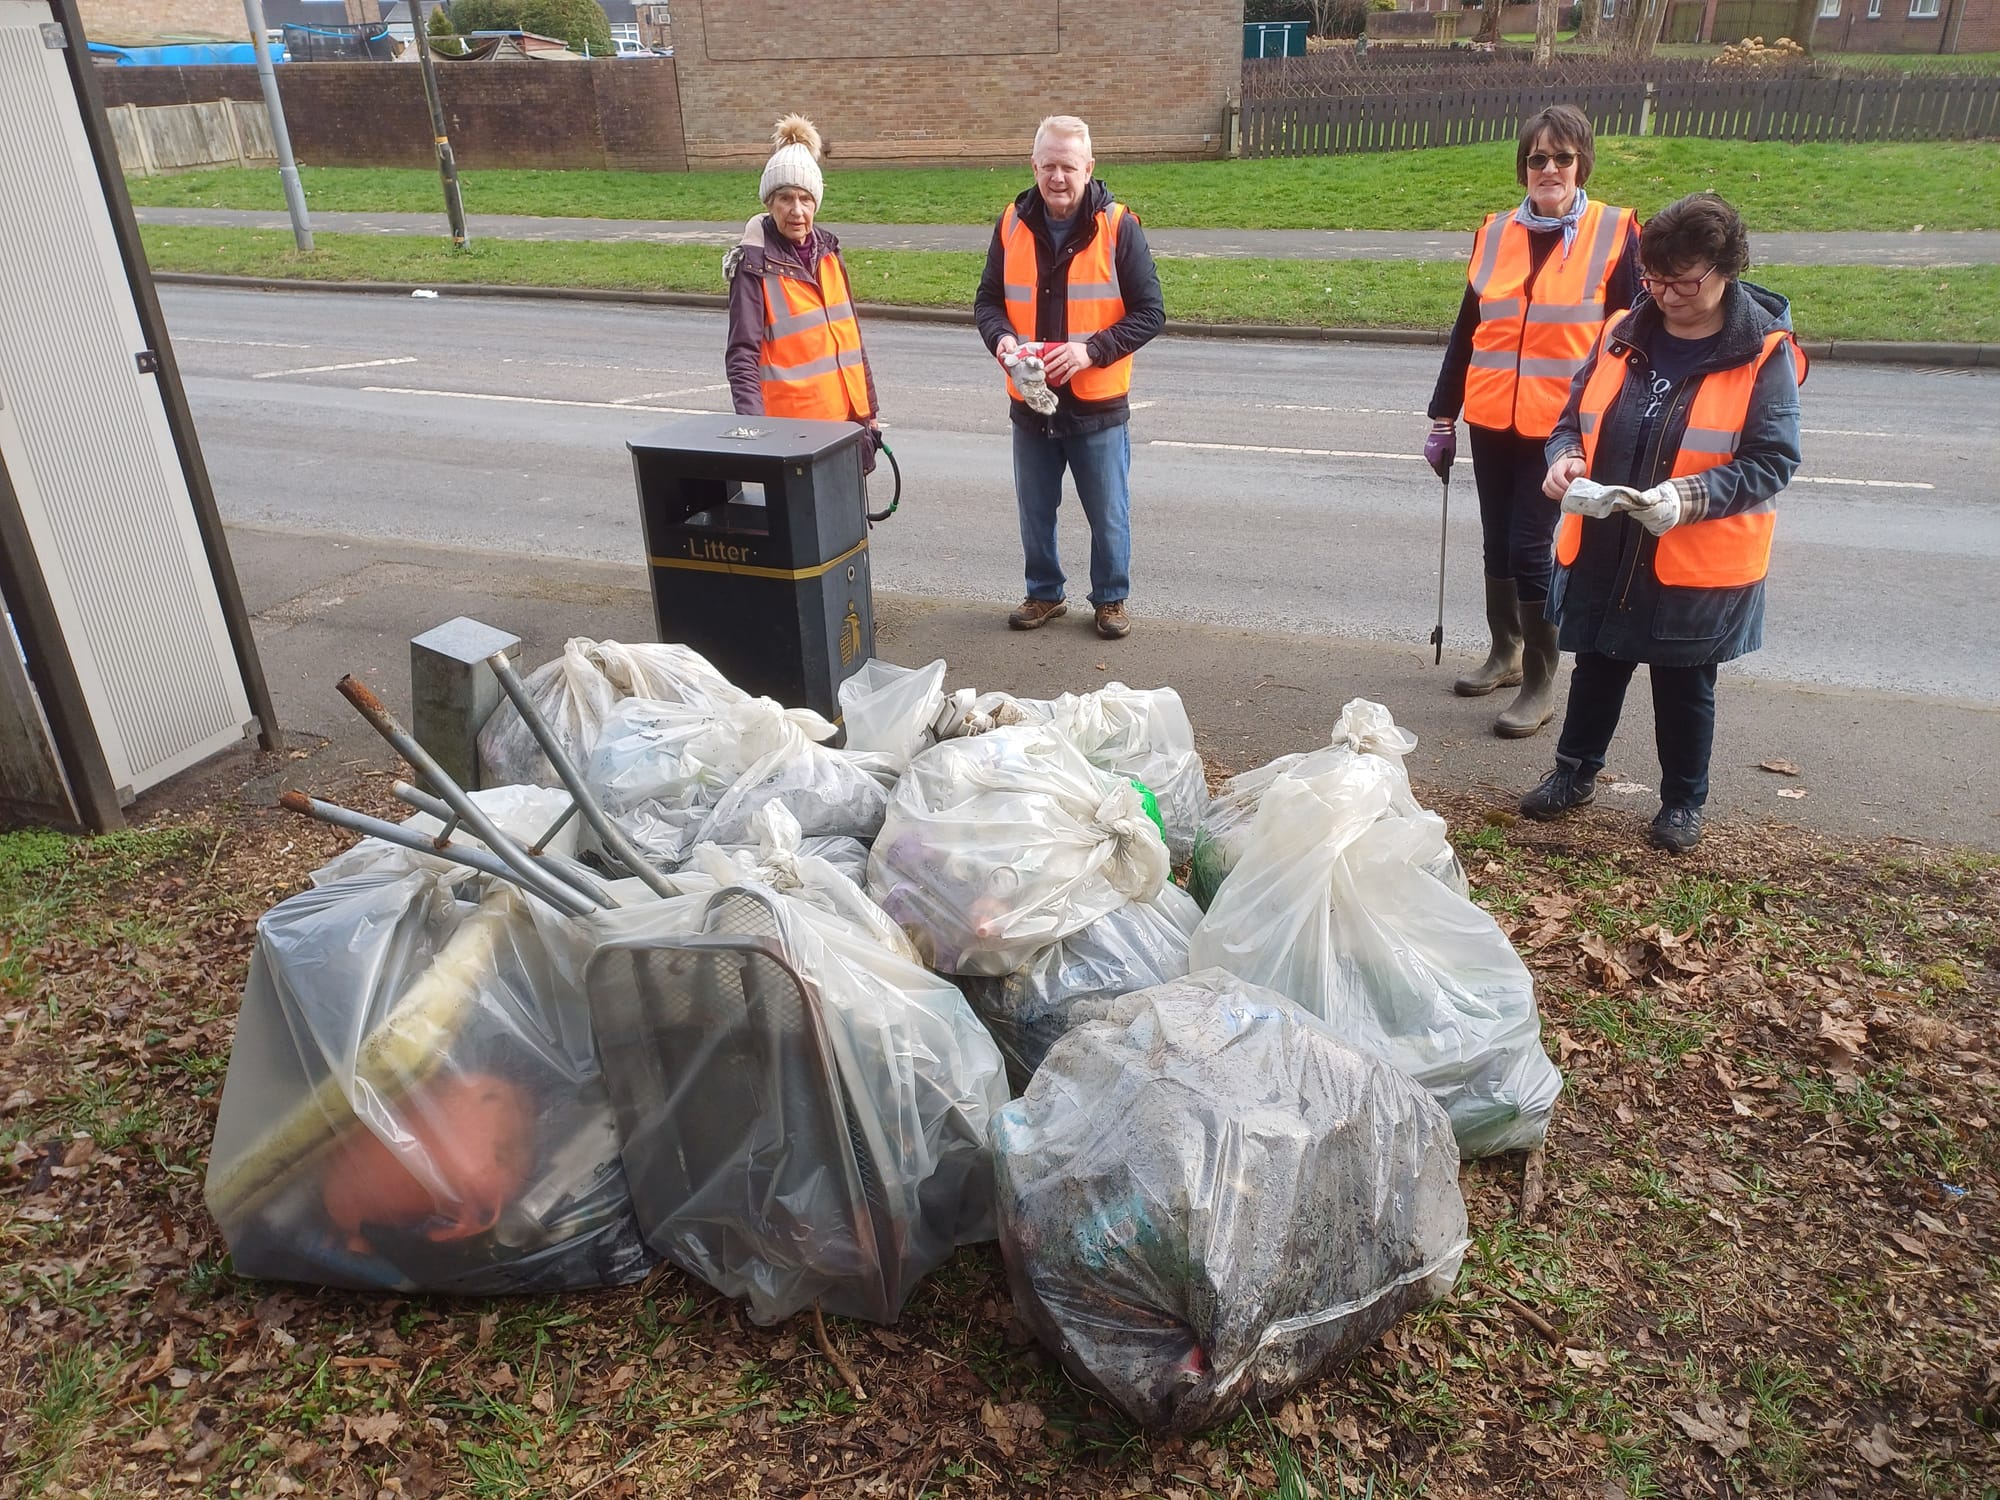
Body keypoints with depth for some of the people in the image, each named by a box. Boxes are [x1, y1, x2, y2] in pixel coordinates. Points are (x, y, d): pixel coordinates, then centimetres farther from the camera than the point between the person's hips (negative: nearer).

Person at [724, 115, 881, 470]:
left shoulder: (827, 252, 9)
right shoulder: (756, 265, -9)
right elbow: (742, 357, -14)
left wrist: (869, 409, 17)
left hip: (847, 417, 6)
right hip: (793, 429, -6)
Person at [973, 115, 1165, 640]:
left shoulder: (1118, 227, -9)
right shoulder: (1013, 225, 1)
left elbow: (1149, 312, -9)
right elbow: (987, 300, 8)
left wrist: (1091, 350, -22)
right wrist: (1000, 337, -14)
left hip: (1098, 406, -3)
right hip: (1030, 403, 3)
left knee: (1108, 515, 9)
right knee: (1035, 512, 16)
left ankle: (1111, 599, 28)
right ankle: (1044, 594, 35)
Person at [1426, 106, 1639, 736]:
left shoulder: (1614, 234, -3)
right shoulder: (1495, 234, 8)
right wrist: (1443, 415, 13)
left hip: (1560, 425, -4)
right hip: (1490, 420, 4)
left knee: (1530, 548, -6)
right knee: (1498, 543, 13)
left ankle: (1541, 684, 7)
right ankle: (1506, 652, 33)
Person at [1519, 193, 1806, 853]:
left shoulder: (1764, 354, -10)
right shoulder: (1623, 335, 2)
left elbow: (1772, 461, -12)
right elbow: (1575, 416, 10)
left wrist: (1691, 496, -27)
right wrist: (1564, 458, -13)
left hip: (1699, 567, -3)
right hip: (1603, 552, 4)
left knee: (1684, 688, 12)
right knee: (1595, 669, 18)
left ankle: (1683, 800, 31)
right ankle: (1575, 771, 37)